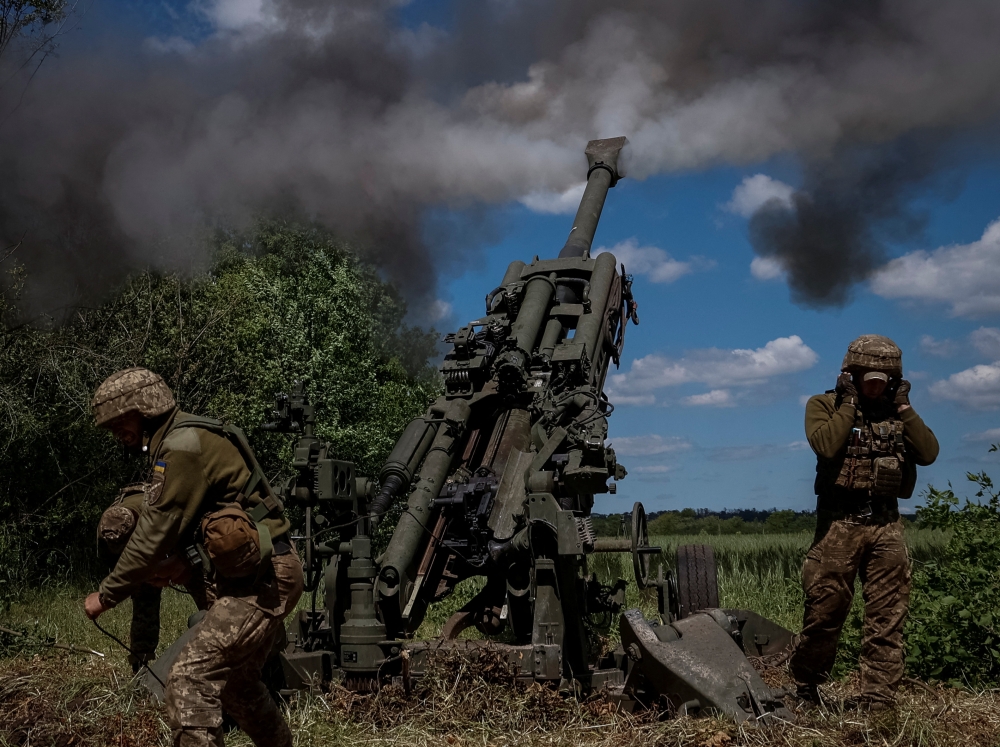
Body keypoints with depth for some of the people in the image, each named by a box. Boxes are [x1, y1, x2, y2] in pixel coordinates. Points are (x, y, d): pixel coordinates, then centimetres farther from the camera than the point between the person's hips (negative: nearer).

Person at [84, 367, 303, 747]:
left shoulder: (183, 447, -16)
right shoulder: (194, 438, 15)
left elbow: (154, 534, -15)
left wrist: (106, 595, -5)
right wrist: (179, 559, 11)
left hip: (262, 579, -11)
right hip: (264, 574, 11)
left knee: (189, 678, -16)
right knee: (235, 679, 24)